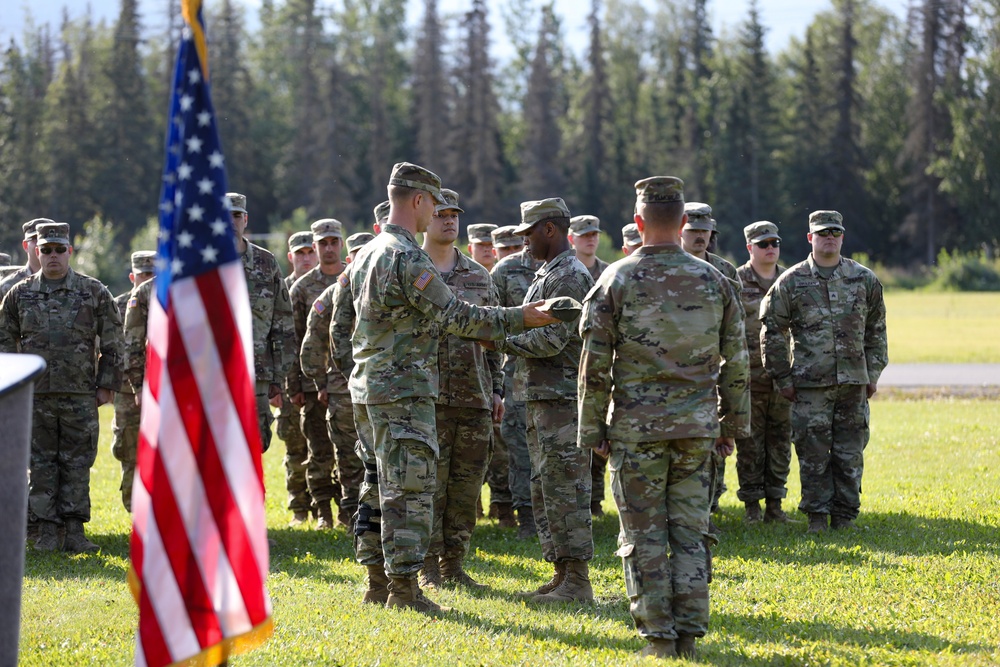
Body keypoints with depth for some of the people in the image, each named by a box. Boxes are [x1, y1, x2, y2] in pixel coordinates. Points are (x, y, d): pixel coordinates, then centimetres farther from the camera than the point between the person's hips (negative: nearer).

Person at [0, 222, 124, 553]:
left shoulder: (94, 292, 3)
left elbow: (112, 342, 6)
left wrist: (108, 385, 1)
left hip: (81, 396, -1)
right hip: (36, 396, 1)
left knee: (77, 464, 1)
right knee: (41, 464, 3)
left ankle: (75, 531, 6)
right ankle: (46, 532, 8)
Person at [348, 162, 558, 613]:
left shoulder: (367, 254, 15)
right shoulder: (408, 257, -16)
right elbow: (452, 315, -19)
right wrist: (520, 319, -13)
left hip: (371, 386, 10)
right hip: (404, 389, -10)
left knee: (385, 488, 14)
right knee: (410, 489, -7)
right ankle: (404, 587, -7)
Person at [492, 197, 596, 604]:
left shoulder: (571, 277, -14)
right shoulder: (547, 276, 19)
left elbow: (553, 338, -21)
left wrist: (501, 341, -13)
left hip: (562, 400, -11)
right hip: (541, 398, 11)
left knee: (565, 490, -9)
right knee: (544, 490, 12)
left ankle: (577, 581, -7)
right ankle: (562, 575, 17)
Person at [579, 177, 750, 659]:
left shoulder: (616, 280, -5)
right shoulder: (714, 281, 4)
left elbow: (595, 365, -5)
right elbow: (735, 363, 8)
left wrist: (593, 429, 2)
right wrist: (733, 423, 16)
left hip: (637, 429, -3)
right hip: (696, 428, 3)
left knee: (645, 536, 3)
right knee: (691, 532, 7)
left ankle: (659, 637, 1)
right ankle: (689, 635, 5)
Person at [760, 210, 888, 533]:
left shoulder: (864, 280, 7)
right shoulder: (791, 282, 0)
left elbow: (876, 329, 15)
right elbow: (772, 332, 4)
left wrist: (874, 372, 10)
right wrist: (782, 378, 1)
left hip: (854, 383, 2)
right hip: (810, 384, -2)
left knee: (850, 453, 4)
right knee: (813, 452, -1)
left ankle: (845, 514, 14)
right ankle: (817, 515, 8)